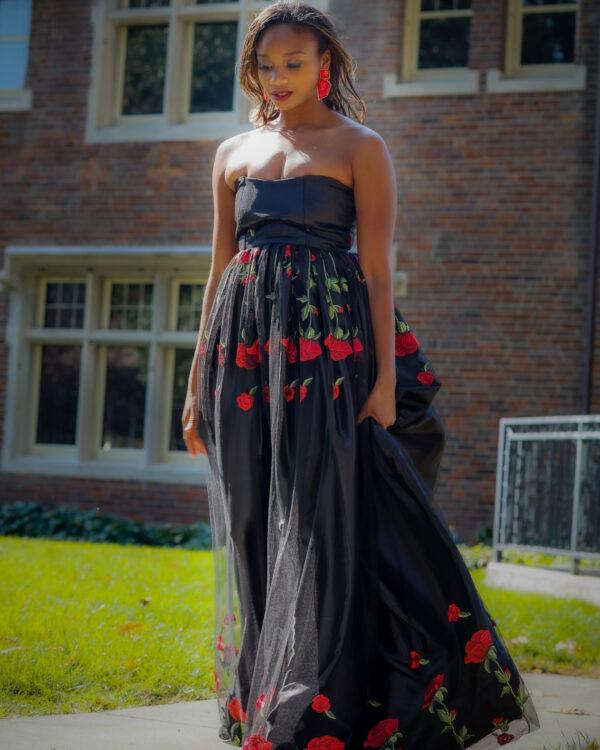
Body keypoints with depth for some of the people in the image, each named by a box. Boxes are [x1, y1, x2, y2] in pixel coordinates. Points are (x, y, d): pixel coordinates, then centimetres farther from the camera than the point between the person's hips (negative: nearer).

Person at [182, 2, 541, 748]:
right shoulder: (234, 153, 16)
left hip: (328, 349, -4)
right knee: (252, 534, 6)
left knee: (320, 525, -9)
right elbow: (219, 270, 17)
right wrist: (197, 382, 13)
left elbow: (376, 270, -3)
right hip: (244, 350, 5)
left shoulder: (360, 147, 3)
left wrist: (386, 381, -10)